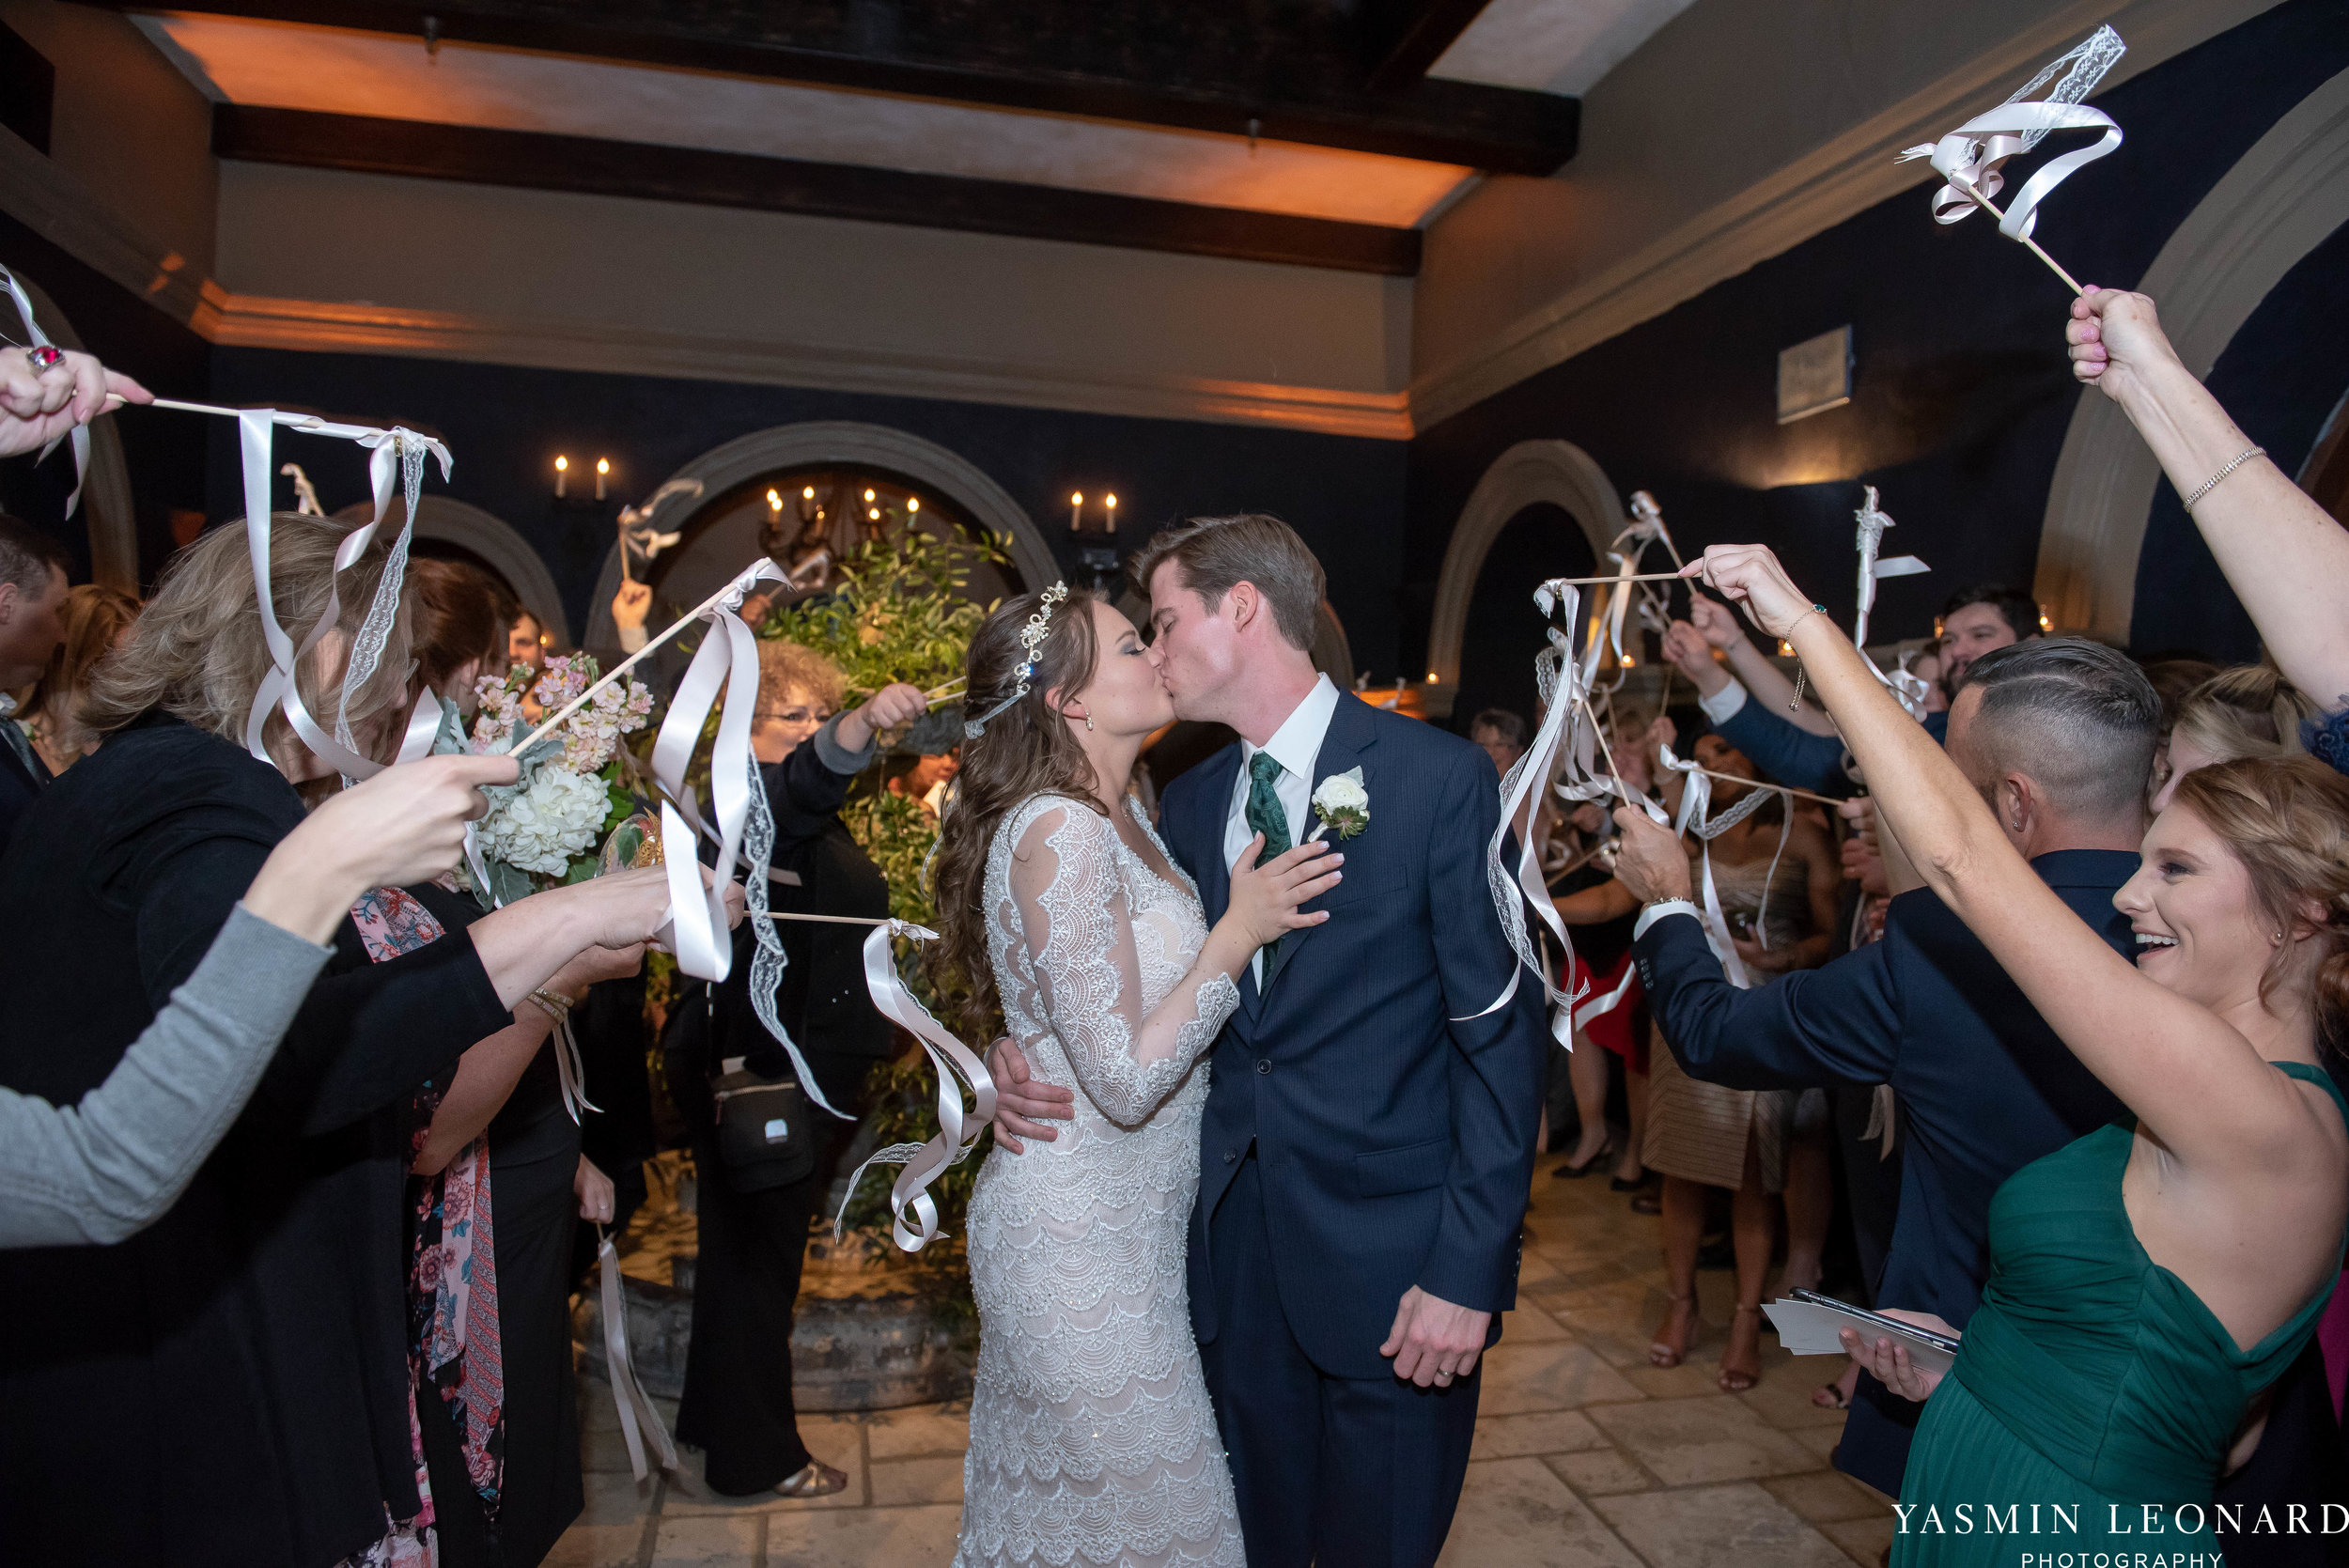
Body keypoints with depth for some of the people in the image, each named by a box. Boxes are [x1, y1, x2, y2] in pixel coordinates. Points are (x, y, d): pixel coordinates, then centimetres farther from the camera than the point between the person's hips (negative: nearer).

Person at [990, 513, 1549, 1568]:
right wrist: (1025, 1051, -7)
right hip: (1236, 1247, 5)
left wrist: (1470, 1270, -14)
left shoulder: (1441, 778, -11)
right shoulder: (1189, 803, 6)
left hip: (1392, 1262, -4)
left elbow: (1503, 1034, -11)